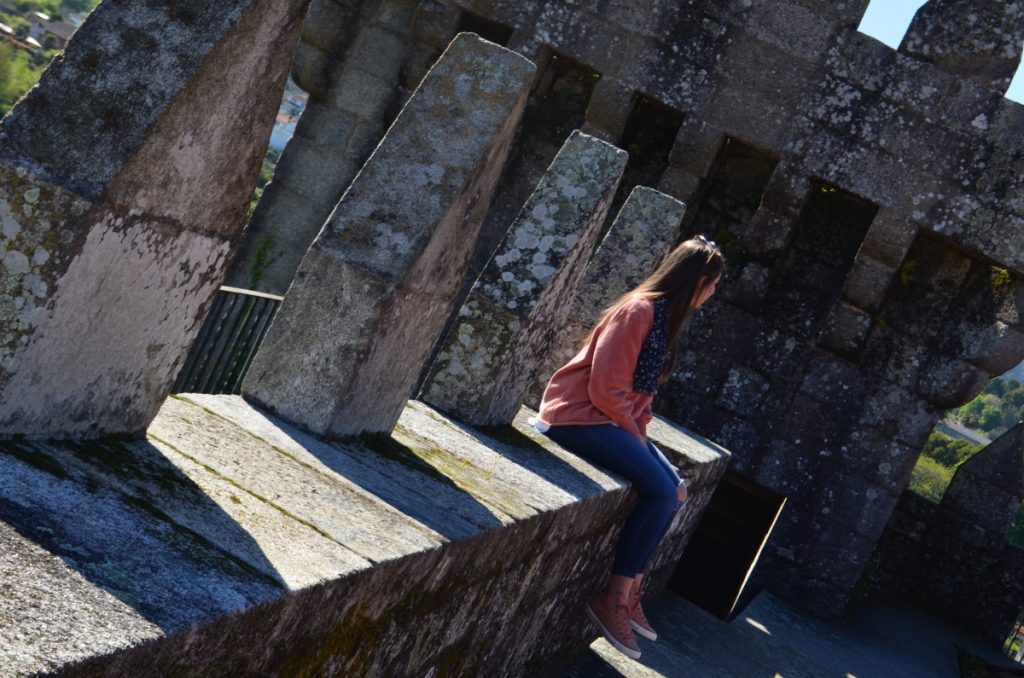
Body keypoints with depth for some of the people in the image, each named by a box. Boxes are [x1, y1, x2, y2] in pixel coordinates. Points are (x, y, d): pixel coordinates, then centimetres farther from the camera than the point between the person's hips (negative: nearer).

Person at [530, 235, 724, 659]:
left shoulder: (664, 315, 13)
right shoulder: (639, 311, -18)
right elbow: (606, 389, -22)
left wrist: (639, 433, 2)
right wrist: (635, 436, -13)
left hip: (615, 419, 10)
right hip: (580, 415, -10)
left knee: (673, 491, 1)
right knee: (661, 493, -20)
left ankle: (630, 590, 7)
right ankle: (613, 598, -11)